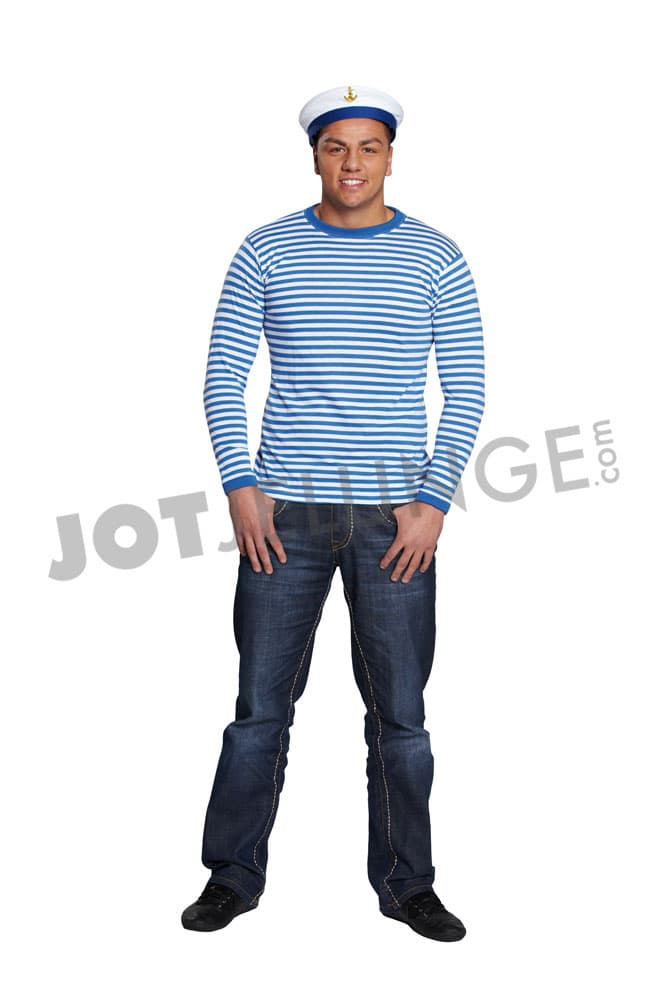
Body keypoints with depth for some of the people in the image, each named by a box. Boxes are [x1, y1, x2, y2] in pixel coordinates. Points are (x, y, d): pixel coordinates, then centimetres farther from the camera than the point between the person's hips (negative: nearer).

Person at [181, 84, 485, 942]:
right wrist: (240, 487, -6)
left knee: (400, 713, 7)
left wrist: (433, 502, -7)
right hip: (284, 513, 0)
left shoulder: (436, 259, 5)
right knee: (261, 704, 6)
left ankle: (406, 884, 23)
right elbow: (223, 374, 4)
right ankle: (233, 876, 22)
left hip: (395, 517, 0)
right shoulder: (265, 252, 5)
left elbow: (466, 391, 2)